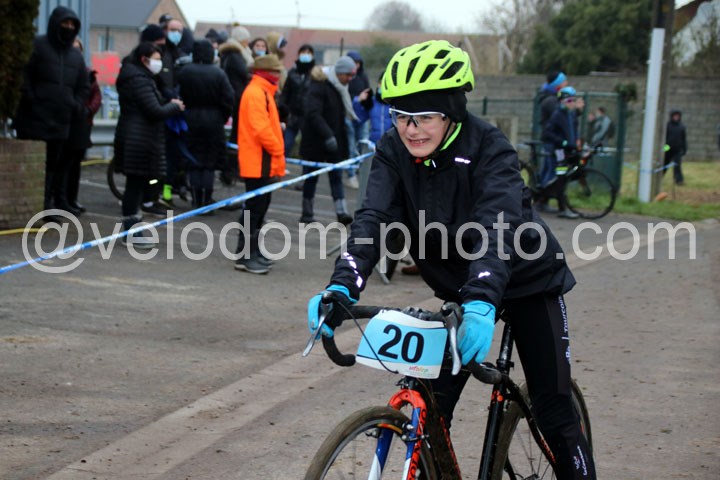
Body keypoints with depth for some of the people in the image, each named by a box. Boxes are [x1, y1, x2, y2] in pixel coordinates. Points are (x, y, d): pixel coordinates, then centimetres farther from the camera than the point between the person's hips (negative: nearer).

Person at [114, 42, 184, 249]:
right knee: (135, 184, -7)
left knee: (136, 185, 14)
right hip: (138, 140, -11)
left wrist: (168, 103, 7)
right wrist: (175, 107, -4)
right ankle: (131, 233, -3)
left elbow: (153, 105, 23)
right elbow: (155, 112, -20)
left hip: (136, 140, 11)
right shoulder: (139, 80, -16)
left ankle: (134, 230, 21)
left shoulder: (140, 77, 19)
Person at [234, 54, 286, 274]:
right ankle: (245, 256, -7)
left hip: (263, 163, 10)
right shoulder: (256, 93, -14)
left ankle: (254, 252, 23)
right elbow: (261, 128, -21)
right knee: (255, 208, -9)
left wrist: (277, 157, 15)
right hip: (258, 162, -10)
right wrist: (278, 151, -14)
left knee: (259, 206, 15)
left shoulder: (263, 92, 19)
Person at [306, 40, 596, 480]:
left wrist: (482, 302, -60)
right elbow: (372, 221, -28)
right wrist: (342, 288, -46)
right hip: (460, 288, 4)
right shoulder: (394, 153, -15)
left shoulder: (489, 148, -28)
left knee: (553, 410, -3)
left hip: (527, 281, -4)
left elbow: (496, 228, -43)